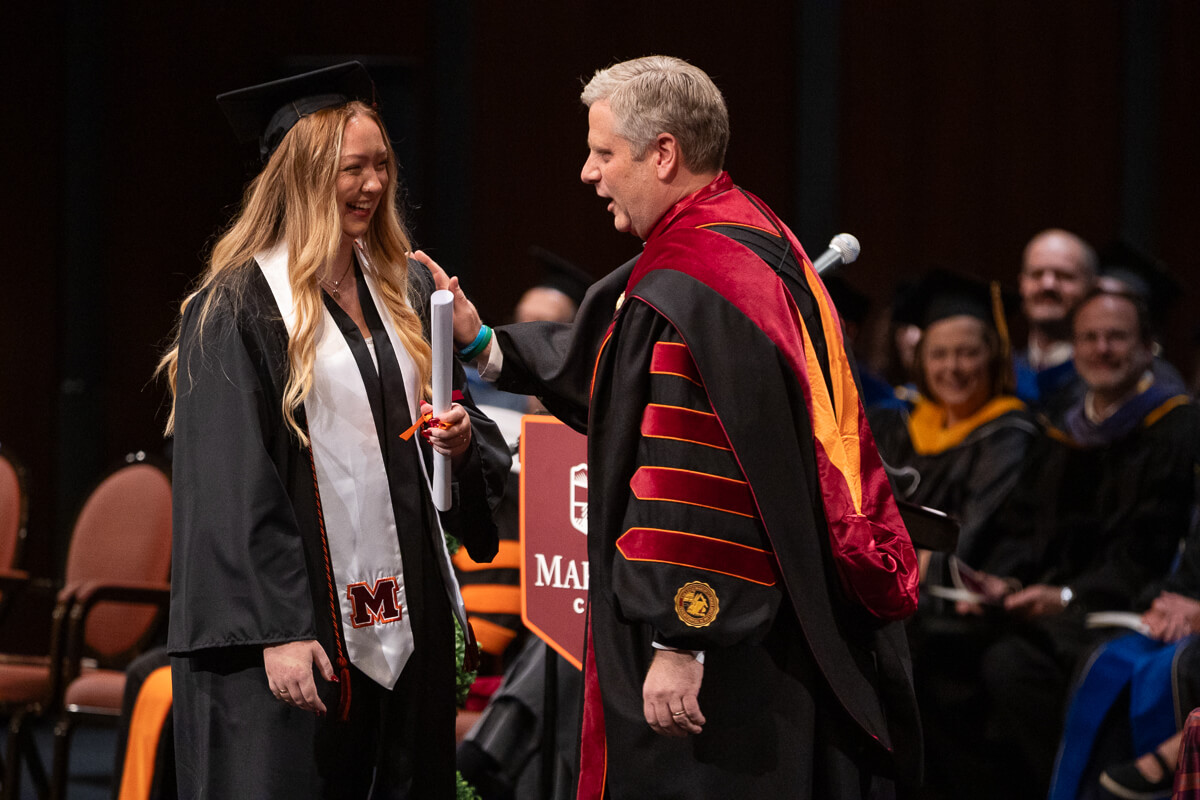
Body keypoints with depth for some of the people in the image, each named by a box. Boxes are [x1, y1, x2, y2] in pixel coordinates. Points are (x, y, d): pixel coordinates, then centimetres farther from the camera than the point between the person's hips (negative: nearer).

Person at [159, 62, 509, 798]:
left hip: (403, 619, 6)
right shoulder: (237, 309, -7)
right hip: (300, 621, -6)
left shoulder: (407, 290, 13)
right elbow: (228, 488, -13)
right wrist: (278, 630, -19)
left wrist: (462, 441, -3)